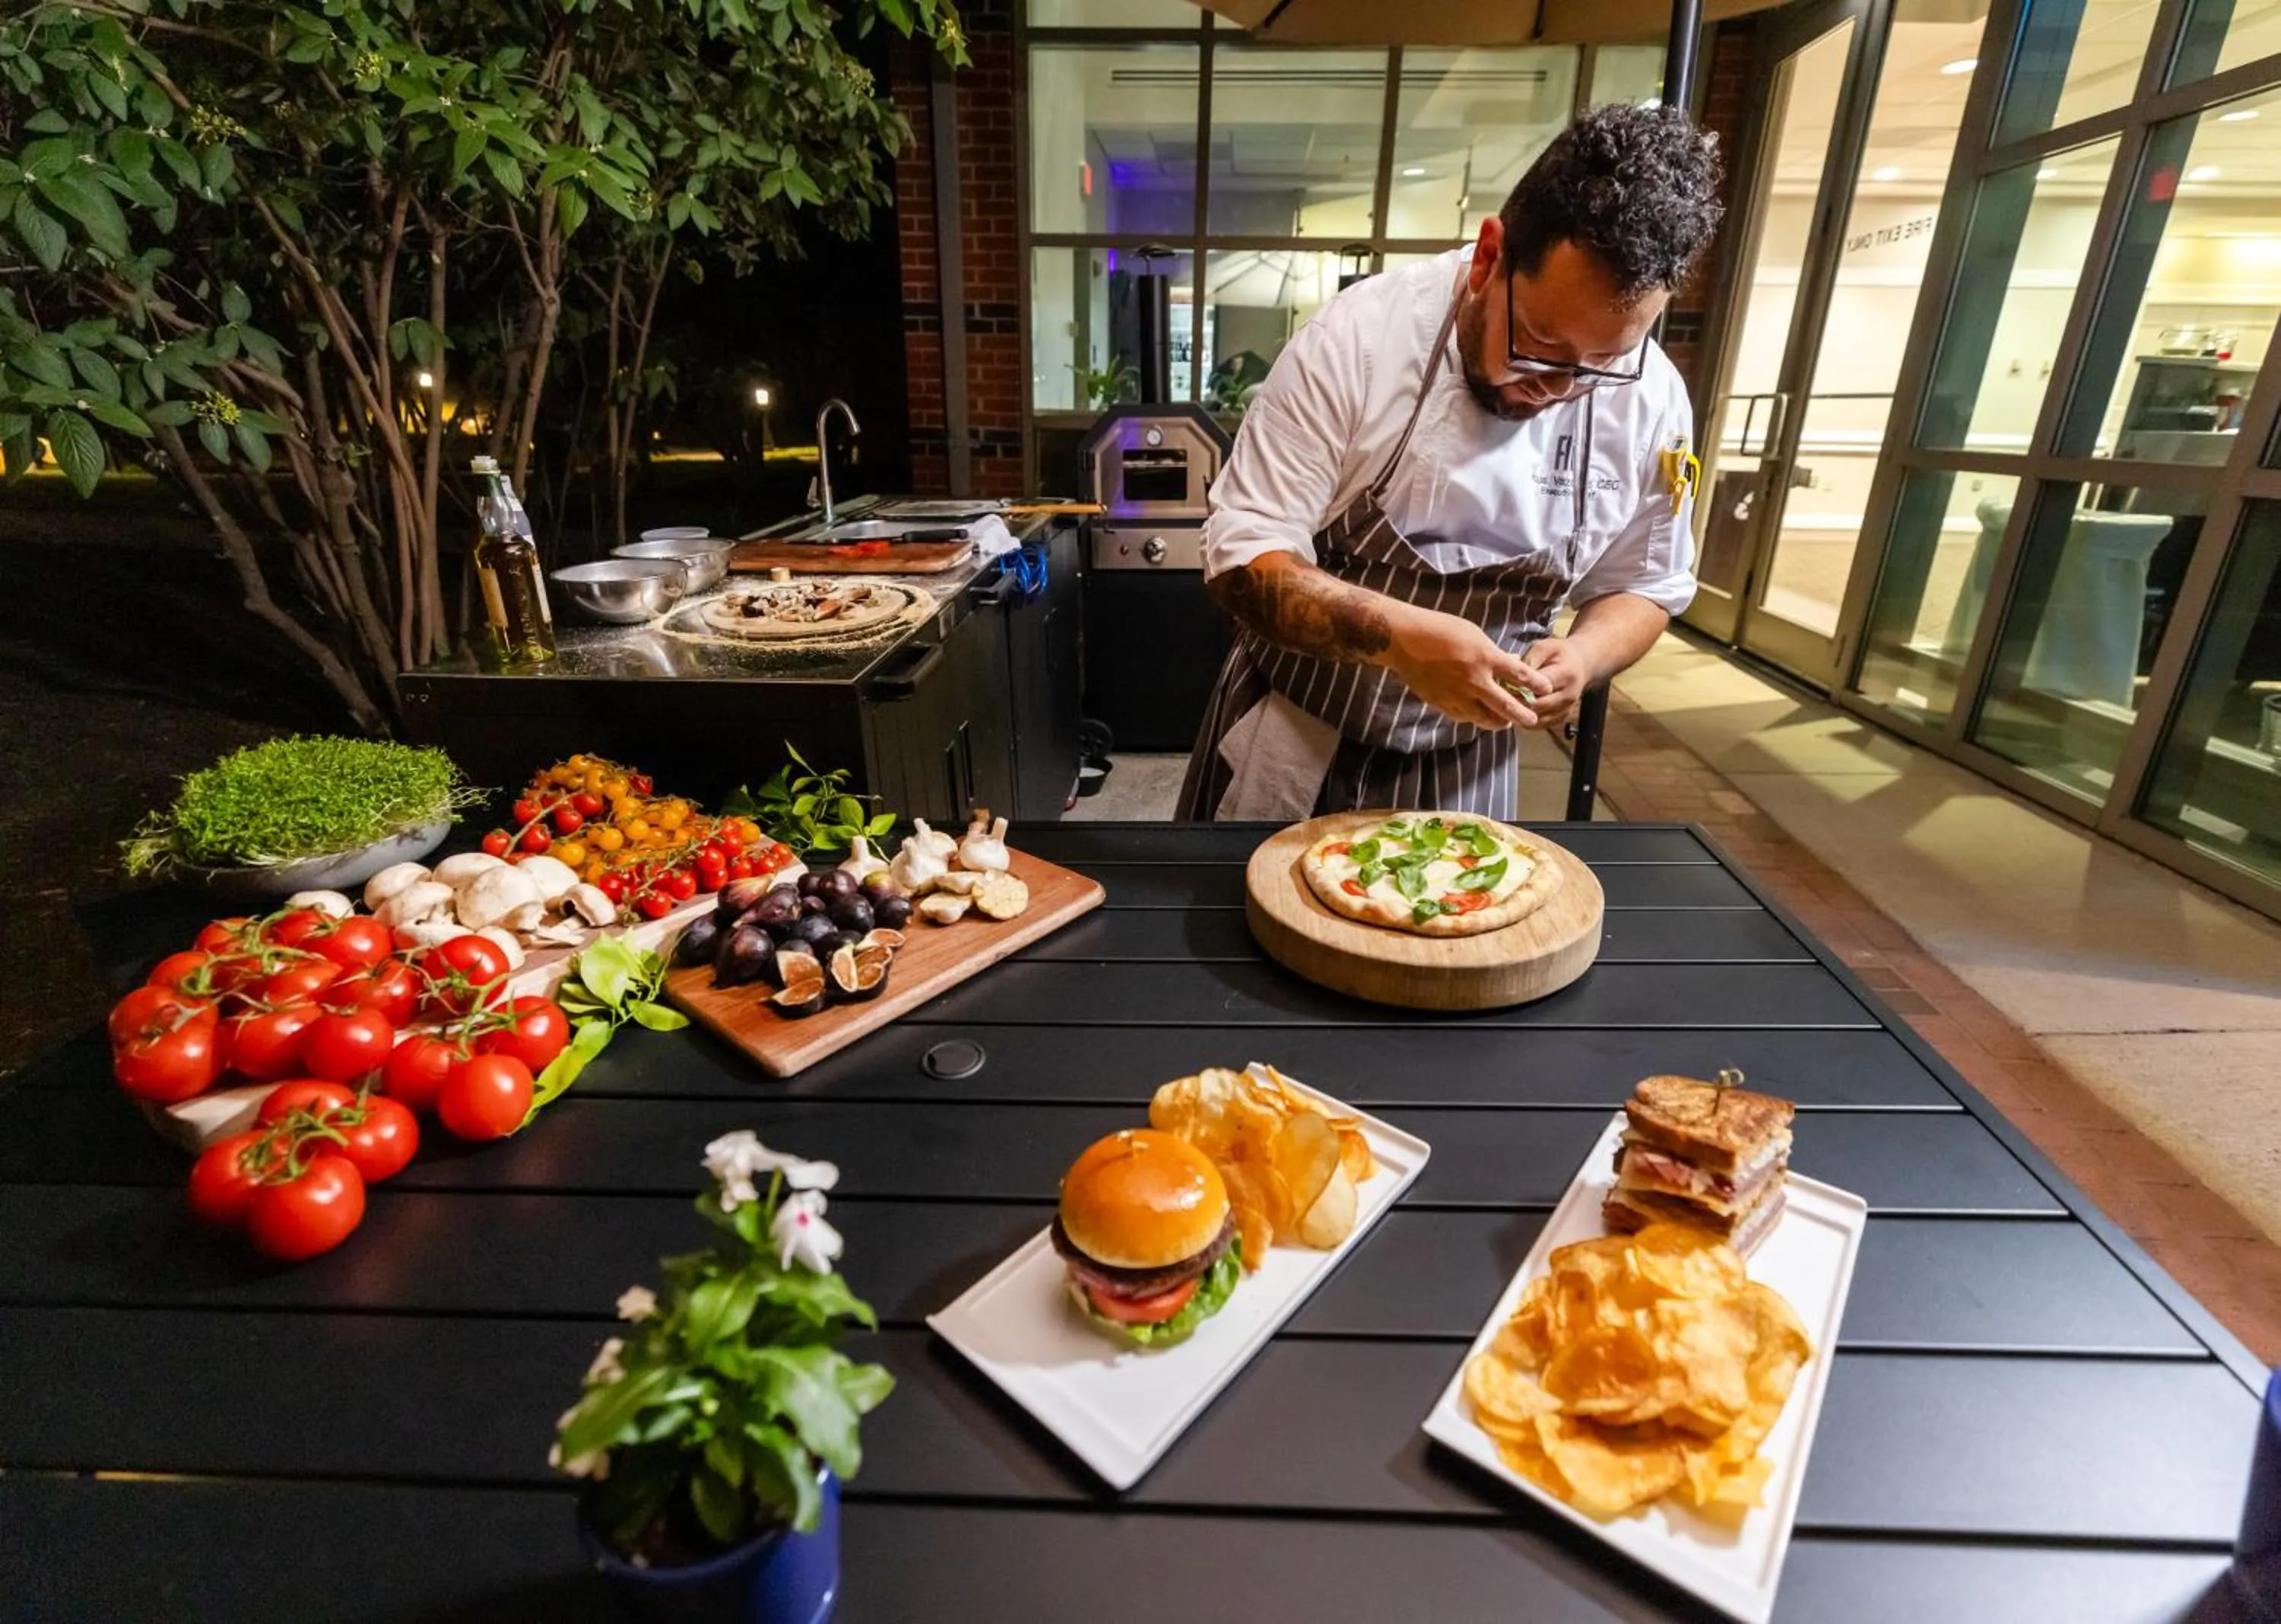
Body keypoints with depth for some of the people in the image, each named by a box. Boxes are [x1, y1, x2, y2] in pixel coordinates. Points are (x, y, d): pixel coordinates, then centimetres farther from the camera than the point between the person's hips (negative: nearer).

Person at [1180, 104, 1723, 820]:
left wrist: (1582, 656, -18)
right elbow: (1243, 558, -20)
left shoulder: (1651, 402, -8)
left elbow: (1640, 589, 4)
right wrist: (1399, 637, -34)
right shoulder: (1359, 336, -19)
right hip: (1288, 741, -1)